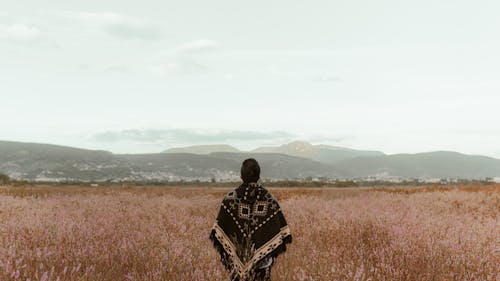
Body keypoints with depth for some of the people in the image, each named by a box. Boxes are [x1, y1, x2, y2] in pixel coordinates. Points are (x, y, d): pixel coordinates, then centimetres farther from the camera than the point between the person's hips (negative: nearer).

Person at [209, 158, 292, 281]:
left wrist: (222, 249, 3)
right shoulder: (268, 198, -5)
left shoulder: (231, 197, -6)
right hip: (261, 255, 0)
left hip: (237, 254, 0)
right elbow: (280, 228, -4)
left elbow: (220, 226, -7)